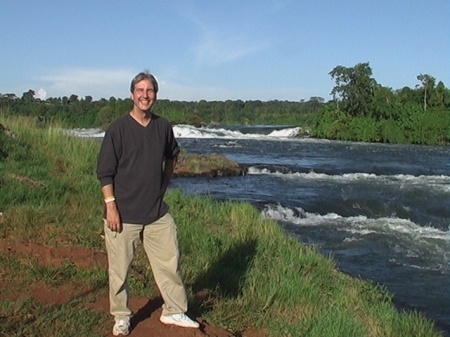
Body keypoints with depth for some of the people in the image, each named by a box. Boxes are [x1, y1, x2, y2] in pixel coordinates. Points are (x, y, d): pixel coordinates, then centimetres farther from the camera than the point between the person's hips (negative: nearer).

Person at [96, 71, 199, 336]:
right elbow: (105, 172, -8)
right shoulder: (118, 129, -9)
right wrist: (111, 206, -13)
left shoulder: (163, 126, 4)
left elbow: (172, 156, 24)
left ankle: (174, 311, 25)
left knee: (170, 261, 9)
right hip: (124, 213, -4)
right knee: (120, 269, 6)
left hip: (157, 211, 4)